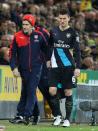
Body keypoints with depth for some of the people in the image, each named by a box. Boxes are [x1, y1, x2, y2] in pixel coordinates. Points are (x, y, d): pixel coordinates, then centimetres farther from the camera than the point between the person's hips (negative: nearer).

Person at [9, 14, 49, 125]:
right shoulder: (18, 36, -3)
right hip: (23, 69, 2)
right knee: (24, 92, 9)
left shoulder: (39, 35, -2)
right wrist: (14, 68, -6)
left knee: (31, 91, -10)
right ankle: (20, 115, 17)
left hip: (36, 68, -2)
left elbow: (45, 49, 11)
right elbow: (12, 53, 1)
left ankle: (26, 116, -12)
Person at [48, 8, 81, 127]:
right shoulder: (53, 31, 6)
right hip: (55, 66, 3)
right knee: (52, 90, -6)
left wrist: (78, 67, -13)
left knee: (68, 92, 0)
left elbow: (77, 51, -6)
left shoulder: (73, 33, -4)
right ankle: (57, 116, 10)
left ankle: (67, 119, 9)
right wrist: (48, 59, 17)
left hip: (68, 66, -3)